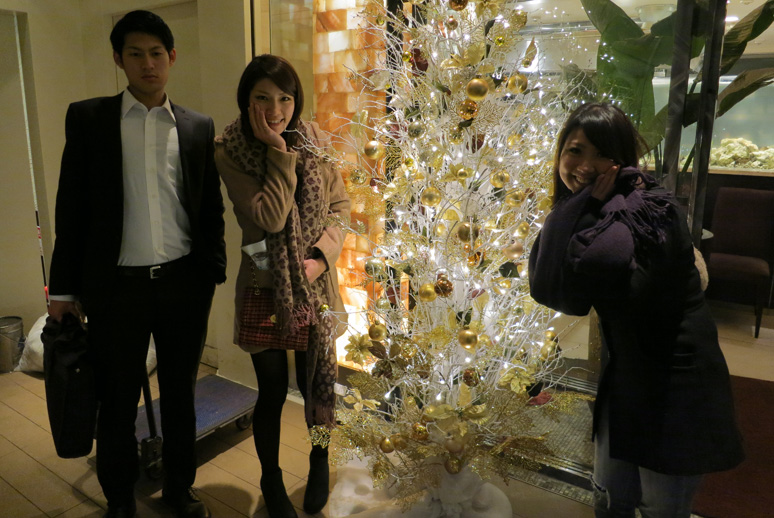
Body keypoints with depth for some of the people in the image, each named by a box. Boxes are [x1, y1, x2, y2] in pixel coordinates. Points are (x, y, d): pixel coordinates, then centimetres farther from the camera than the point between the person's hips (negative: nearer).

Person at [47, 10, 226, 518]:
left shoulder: (199, 127, 5)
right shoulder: (88, 117, 2)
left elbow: (211, 208, 8)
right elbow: (72, 206, 1)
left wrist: (214, 272, 4)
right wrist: (64, 286, 0)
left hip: (185, 283, 1)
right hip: (116, 285, -1)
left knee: (180, 392, 15)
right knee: (117, 400, 12)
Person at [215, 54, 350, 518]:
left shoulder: (314, 142, -1)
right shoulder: (230, 153, -8)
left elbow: (341, 206, 2)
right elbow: (271, 217, -19)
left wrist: (321, 256, -12)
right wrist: (279, 153, -19)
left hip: (316, 285, 2)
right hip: (264, 289, -2)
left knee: (316, 383, 12)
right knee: (273, 391, 10)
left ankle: (320, 465, 41)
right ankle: (272, 479, 37)